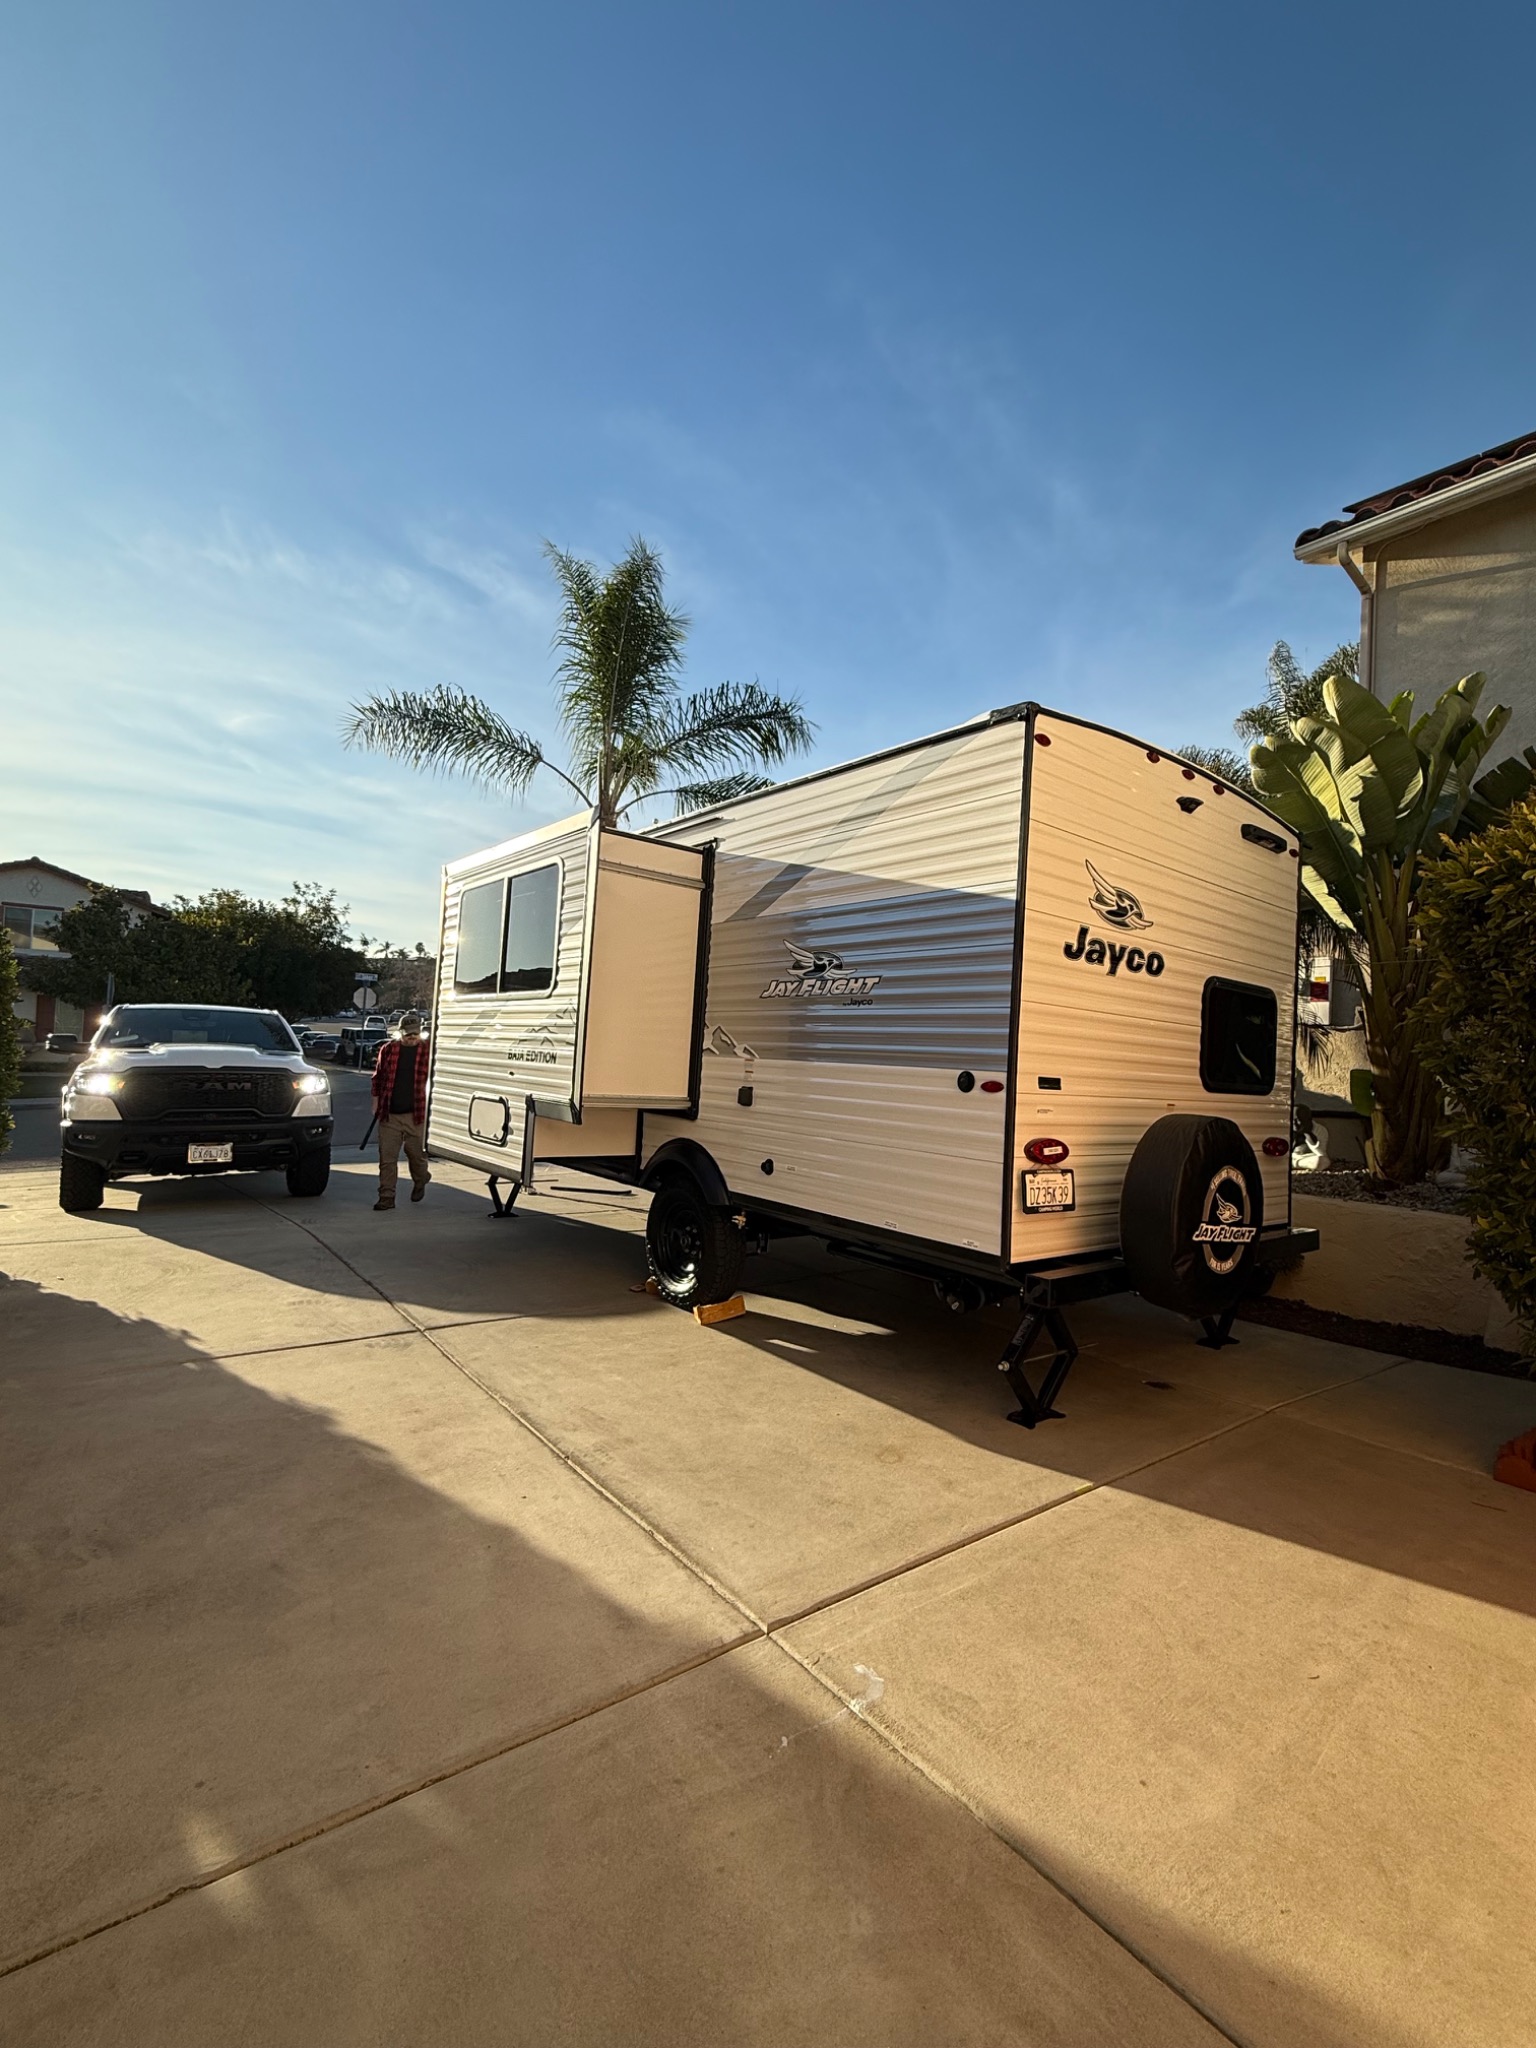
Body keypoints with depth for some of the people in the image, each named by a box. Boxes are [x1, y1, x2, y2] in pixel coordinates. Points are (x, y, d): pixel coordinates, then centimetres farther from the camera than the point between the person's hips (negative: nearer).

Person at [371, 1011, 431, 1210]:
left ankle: (420, 1182, 38)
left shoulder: (427, 1050, 0)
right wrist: (376, 1101, 9)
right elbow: (378, 1076, 12)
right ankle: (387, 1197, 7)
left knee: (416, 1152, 10)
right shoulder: (388, 1049, 4)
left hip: (415, 1114, -1)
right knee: (387, 1157, 1)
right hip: (389, 1113, 1)